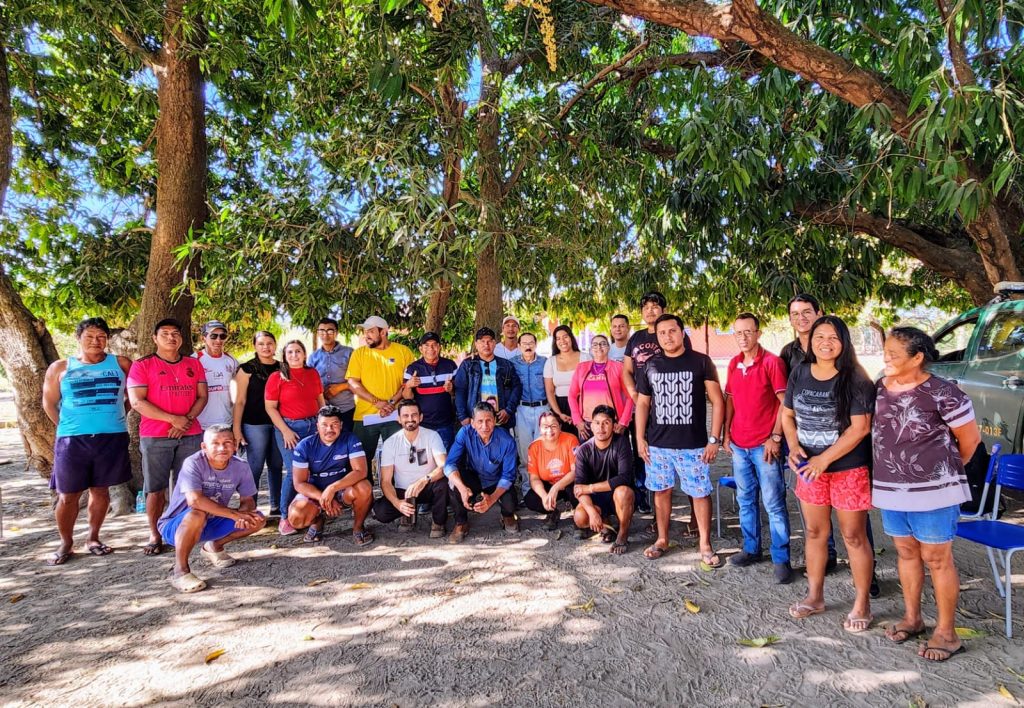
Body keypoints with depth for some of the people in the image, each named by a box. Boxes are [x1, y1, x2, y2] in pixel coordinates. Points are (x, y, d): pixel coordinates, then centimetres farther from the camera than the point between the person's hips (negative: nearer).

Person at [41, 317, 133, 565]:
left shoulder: (121, 364, 3)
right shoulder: (60, 368, 5)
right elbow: (49, 403, 11)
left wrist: (118, 413, 3)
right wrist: (67, 427, 6)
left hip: (112, 438, 0)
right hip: (72, 440, 0)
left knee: (100, 490, 10)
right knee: (68, 495, 3)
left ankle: (93, 539, 24)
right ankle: (66, 544, 19)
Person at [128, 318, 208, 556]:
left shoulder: (194, 365, 11)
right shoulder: (142, 365, 0)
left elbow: (202, 396, 8)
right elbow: (137, 402, -9)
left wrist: (188, 419, -10)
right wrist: (173, 419, -15)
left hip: (191, 435, 3)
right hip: (155, 437, -3)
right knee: (156, 489, 2)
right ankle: (155, 536, 13)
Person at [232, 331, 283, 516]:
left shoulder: (282, 367, 9)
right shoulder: (247, 369, -3)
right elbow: (240, 401, -4)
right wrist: (237, 429, -9)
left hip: (278, 423, 4)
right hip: (254, 424, -4)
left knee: (277, 465, 10)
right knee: (255, 467, 1)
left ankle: (276, 506, 21)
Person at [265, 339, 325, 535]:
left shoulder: (313, 373, 10)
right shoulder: (277, 377, -2)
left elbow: (320, 400, 17)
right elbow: (270, 407, -5)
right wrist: (285, 431, -11)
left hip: (313, 425, 4)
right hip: (289, 427, -4)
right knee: (294, 471, -9)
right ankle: (285, 517, 3)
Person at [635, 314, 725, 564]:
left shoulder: (701, 362, -3)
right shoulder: (650, 366, 6)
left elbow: (717, 401, -3)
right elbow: (642, 403, 11)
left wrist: (714, 439, -8)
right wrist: (640, 438, 4)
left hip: (693, 445, -3)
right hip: (657, 444, 3)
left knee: (700, 493, 2)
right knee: (661, 490, 12)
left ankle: (705, 545, 17)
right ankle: (662, 539, 27)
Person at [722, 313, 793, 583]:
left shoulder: (772, 362, -9)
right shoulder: (733, 364, 9)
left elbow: (784, 402, -10)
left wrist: (775, 437, -13)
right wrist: (726, 434, 11)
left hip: (765, 445, -6)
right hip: (739, 444, 6)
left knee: (774, 504, 0)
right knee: (745, 500, 16)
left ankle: (781, 559, 11)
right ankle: (751, 549, 29)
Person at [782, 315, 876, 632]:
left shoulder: (855, 380, -13)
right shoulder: (799, 374, 2)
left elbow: (860, 428, -17)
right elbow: (787, 415, 10)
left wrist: (824, 459, -19)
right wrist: (794, 447, -7)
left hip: (849, 469, -5)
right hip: (809, 467, 5)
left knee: (854, 537, 6)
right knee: (814, 532, 16)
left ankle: (862, 603, 23)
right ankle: (815, 595, 32)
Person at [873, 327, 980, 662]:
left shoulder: (942, 393, -15)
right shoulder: (878, 389, 2)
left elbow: (970, 438, -4)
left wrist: (947, 469, 8)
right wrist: (890, 467, 13)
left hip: (932, 490, -5)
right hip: (889, 488, 6)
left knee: (936, 558, 5)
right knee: (906, 552, 17)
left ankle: (946, 632, 19)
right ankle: (912, 617, 33)